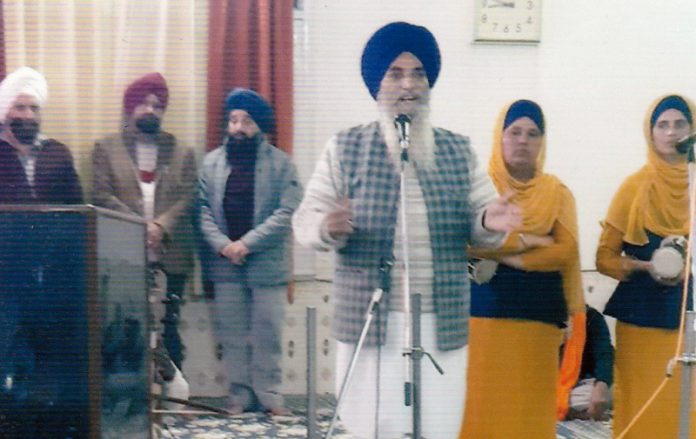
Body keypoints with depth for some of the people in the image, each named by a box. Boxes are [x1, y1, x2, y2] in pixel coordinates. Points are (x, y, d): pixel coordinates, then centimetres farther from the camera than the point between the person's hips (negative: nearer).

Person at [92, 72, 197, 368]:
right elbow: (101, 195, -1)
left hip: (169, 257, 1)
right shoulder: (106, 148, 11)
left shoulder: (182, 153, 14)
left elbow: (187, 199, 3)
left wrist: (161, 226, -14)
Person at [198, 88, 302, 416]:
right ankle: (240, 396, 16)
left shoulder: (280, 163, -2)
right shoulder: (211, 162, 8)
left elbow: (287, 212, -10)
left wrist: (247, 244, -16)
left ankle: (269, 396, 12)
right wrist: (222, 245, -12)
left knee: (267, 334, 2)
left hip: (267, 265, -2)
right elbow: (202, 209, 3)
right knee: (232, 335, 8)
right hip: (225, 265, 3)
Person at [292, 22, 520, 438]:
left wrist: (489, 222, -15)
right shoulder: (345, 148, 4)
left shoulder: (459, 150, 11)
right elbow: (305, 219, 1)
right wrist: (327, 227, -23)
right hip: (369, 322, -2)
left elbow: (478, 223, 9)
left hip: (442, 324, 2)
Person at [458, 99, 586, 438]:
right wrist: (527, 240, -8)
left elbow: (566, 250, -3)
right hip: (486, 308, -2)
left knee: (530, 403, 0)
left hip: (538, 311, 2)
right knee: (484, 399, -5)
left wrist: (508, 256, -11)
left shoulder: (557, 192, 10)